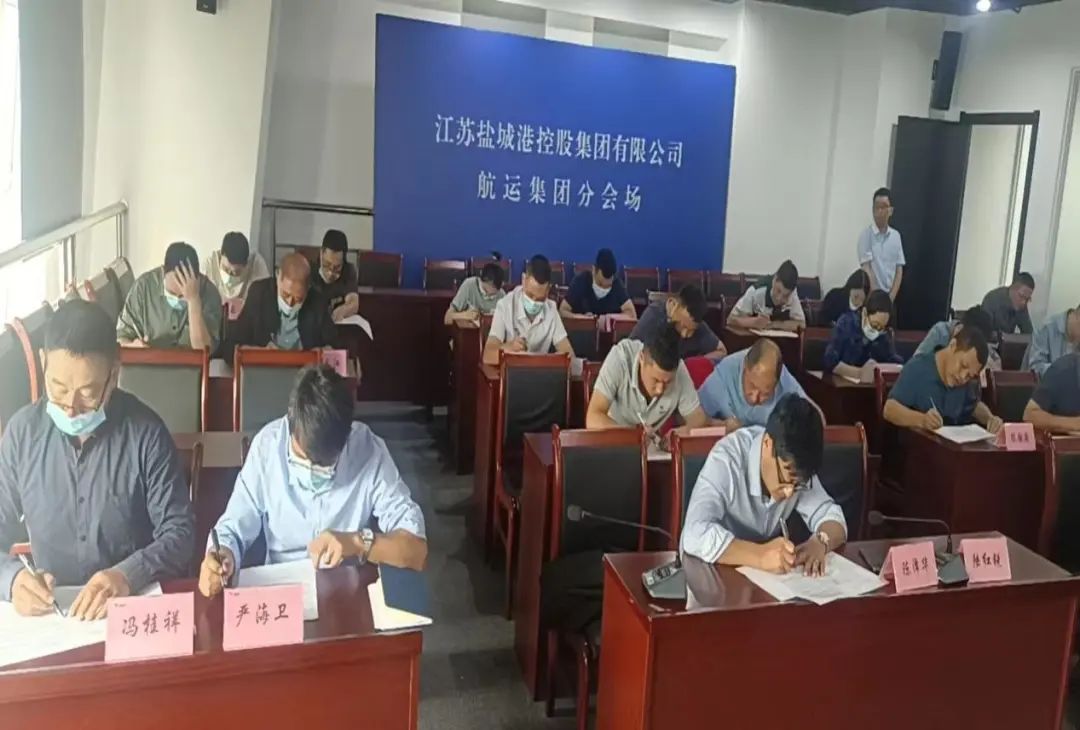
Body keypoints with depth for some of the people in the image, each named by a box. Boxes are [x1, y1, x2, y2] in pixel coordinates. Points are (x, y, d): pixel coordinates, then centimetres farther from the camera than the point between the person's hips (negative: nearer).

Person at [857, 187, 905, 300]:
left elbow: (899, 270, 6)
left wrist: (891, 297, -7)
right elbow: (866, 269, -11)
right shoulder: (866, 234, -5)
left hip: (889, 296, 4)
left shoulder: (896, 236, 7)